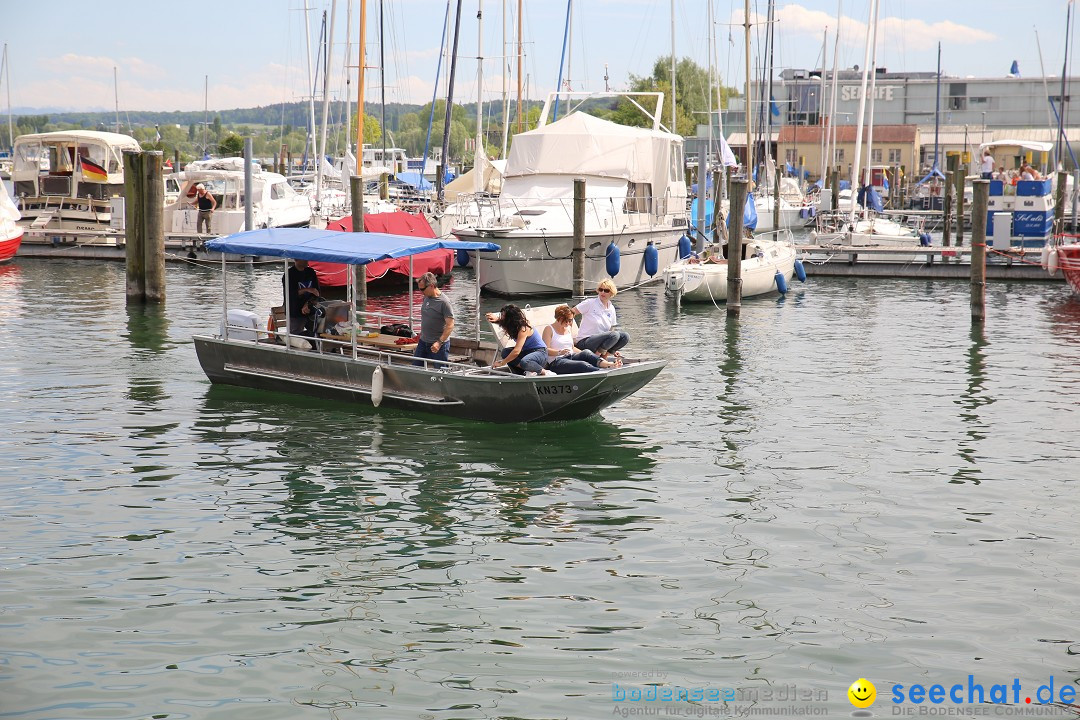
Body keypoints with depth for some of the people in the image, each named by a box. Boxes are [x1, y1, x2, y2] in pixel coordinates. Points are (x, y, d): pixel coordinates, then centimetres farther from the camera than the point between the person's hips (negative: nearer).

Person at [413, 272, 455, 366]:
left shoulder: (444, 302, -18)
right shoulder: (426, 298, 6)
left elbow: (450, 325, -21)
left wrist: (439, 342, -28)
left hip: (439, 344, -8)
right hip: (423, 342, 8)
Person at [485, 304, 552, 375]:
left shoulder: (523, 329, -27)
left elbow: (516, 351, -34)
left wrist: (501, 363, -27)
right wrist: (497, 319, -5)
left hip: (540, 353, -9)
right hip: (527, 352, 9)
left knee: (524, 362, -41)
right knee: (505, 352, -15)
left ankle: (544, 372, -16)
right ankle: (529, 371, -21)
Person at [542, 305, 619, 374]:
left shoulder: (569, 328, 22)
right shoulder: (549, 329, 2)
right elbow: (546, 350, -8)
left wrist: (585, 355, 9)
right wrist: (560, 352, -26)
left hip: (571, 357, 6)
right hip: (556, 362, -6)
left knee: (586, 352, -27)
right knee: (582, 365, -32)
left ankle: (609, 365, -45)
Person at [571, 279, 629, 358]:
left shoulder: (611, 309, 12)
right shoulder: (590, 303, -5)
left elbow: (610, 331, 18)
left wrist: (613, 349, 11)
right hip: (584, 342, -6)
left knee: (625, 337, -15)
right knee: (615, 335, -28)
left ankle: (603, 355, -8)